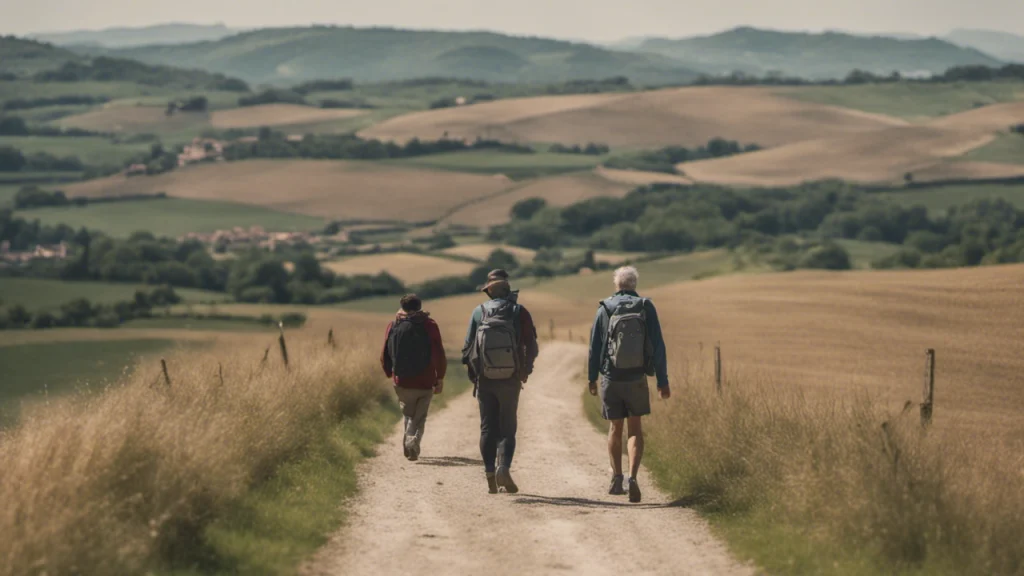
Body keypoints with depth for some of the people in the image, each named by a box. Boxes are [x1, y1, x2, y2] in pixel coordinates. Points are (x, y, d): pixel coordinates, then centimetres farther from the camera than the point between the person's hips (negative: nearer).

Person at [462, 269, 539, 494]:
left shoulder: (478, 312, 1)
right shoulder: (519, 312, -2)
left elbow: (467, 348, 1)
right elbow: (531, 347, -5)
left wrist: (474, 375, 14)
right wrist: (526, 370, 11)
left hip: (484, 380, 1)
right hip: (510, 381, -1)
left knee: (488, 429, 9)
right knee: (507, 428, 5)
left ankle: (490, 475, 5)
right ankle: (504, 467, -15)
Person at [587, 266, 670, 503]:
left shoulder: (604, 310, -2)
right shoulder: (646, 308, -3)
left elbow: (594, 347, 1)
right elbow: (658, 347, -5)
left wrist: (592, 378, 13)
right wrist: (663, 381, -2)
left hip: (611, 379, 0)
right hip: (637, 379, 0)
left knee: (615, 428, 16)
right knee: (635, 429, 7)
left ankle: (617, 479, 15)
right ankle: (633, 477, -11)